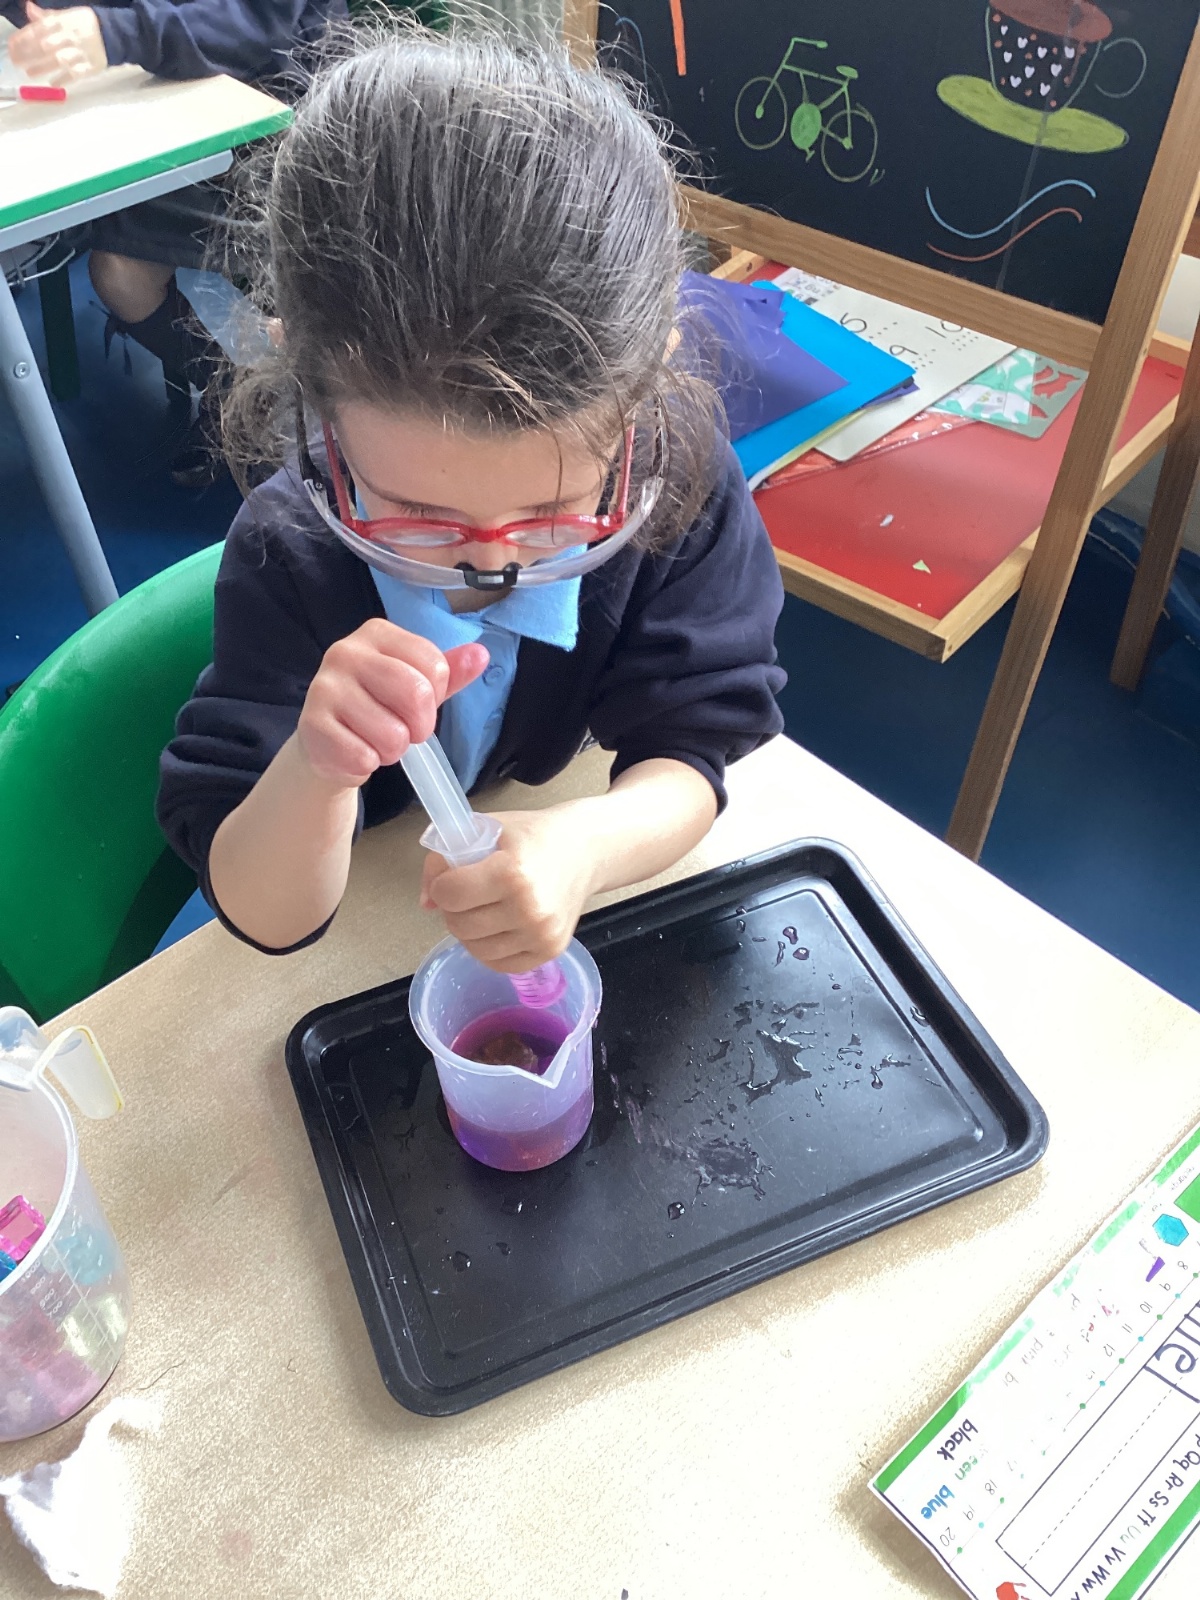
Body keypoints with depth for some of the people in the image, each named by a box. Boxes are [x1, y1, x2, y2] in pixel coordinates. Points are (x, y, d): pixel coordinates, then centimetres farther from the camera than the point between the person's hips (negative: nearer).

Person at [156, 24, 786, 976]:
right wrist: (314, 769, -43)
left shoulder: (680, 481, -22)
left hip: (593, 897, 2)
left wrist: (582, 845, -39)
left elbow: (685, 760, -16)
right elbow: (264, 919, -21)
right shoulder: (289, 555, -25)